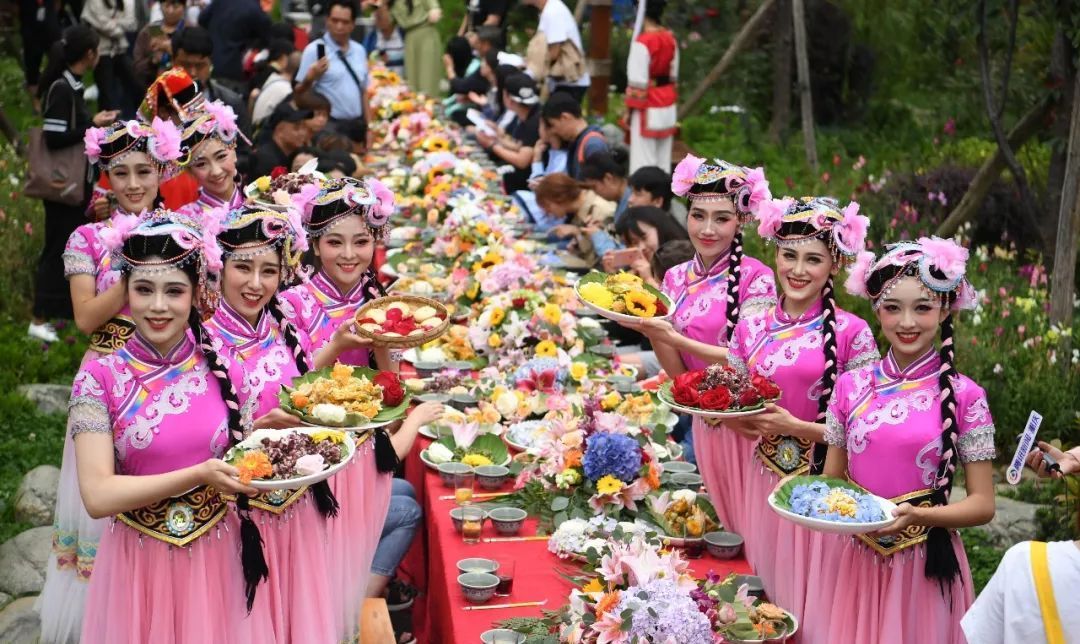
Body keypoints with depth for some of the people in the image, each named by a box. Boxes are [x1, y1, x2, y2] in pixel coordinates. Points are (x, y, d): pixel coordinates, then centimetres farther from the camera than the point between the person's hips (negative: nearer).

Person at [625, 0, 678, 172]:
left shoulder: (642, 42, -19)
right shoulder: (670, 38, 4)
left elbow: (638, 81, -17)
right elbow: (674, 74, 11)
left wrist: (629, 107, -6)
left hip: (649, 108, -8)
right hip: (668, 105, 8)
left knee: (643, 159, -2)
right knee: (663, 157, 13)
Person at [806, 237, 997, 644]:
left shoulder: (964, 396, -7)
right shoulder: (851, 386, 1)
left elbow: (982, 505, -6)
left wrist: (917, 515, -21)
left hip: (923, 566, -2)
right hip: (848, 560, 3)